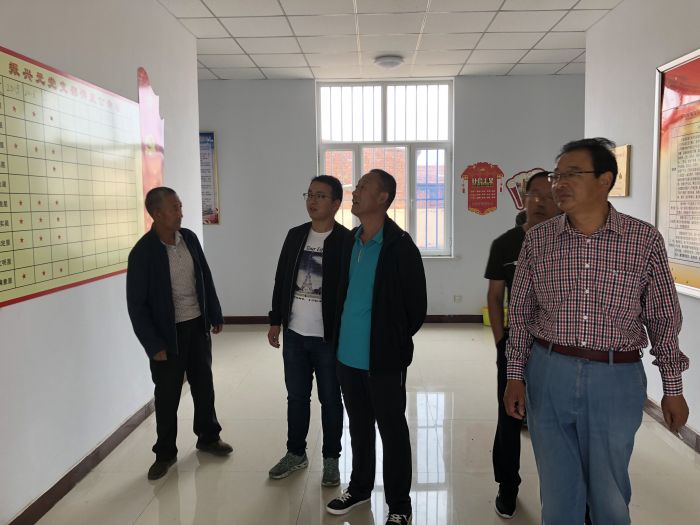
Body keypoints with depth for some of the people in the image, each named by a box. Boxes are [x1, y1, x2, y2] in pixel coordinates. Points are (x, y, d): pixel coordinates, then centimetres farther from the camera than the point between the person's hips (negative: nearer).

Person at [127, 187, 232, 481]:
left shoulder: (189, 238, -1)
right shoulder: (142, 252, -17)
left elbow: (205, 278, 8)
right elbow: (136, 304, -15)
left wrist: (215, 314, 10)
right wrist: (153, 345, -16)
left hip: (198, 325, 5)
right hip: (168, 332, -5)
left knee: (204, 385, 17)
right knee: (167, 396, 8)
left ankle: (208, 437, 36)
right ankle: (165, 453, 26)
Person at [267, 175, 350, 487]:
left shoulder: (347, 241, -10)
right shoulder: (295, 236, 7)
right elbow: (281, 280, 12)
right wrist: (275, 321, 10)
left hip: (329, 337, -5)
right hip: (295, 334, 5)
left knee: (330, 400, 10)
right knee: (296, 397, 16)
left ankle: (331, 459, 26)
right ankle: (296, 453, 34)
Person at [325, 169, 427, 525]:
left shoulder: (400, 245, -13)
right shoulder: (350, 241, 7)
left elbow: (417, 305, -8)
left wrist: (396, 339, 2)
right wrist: (343, 336, 14)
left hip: (384, 358, -6)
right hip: (348, 354, 6)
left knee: (392, 431, 8)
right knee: (359, 427, 20)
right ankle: (359, 487, 38)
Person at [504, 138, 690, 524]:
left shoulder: (645, 239, -5)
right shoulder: (537, 240, -1)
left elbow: (664, 318, 2)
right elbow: (520, 314, 4)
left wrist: (673, 388, 4)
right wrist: (515, 377, 2)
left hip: (616, 379, -1)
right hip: (549, 374, 1)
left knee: (609, 494, 14)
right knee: (557, 491, 13)